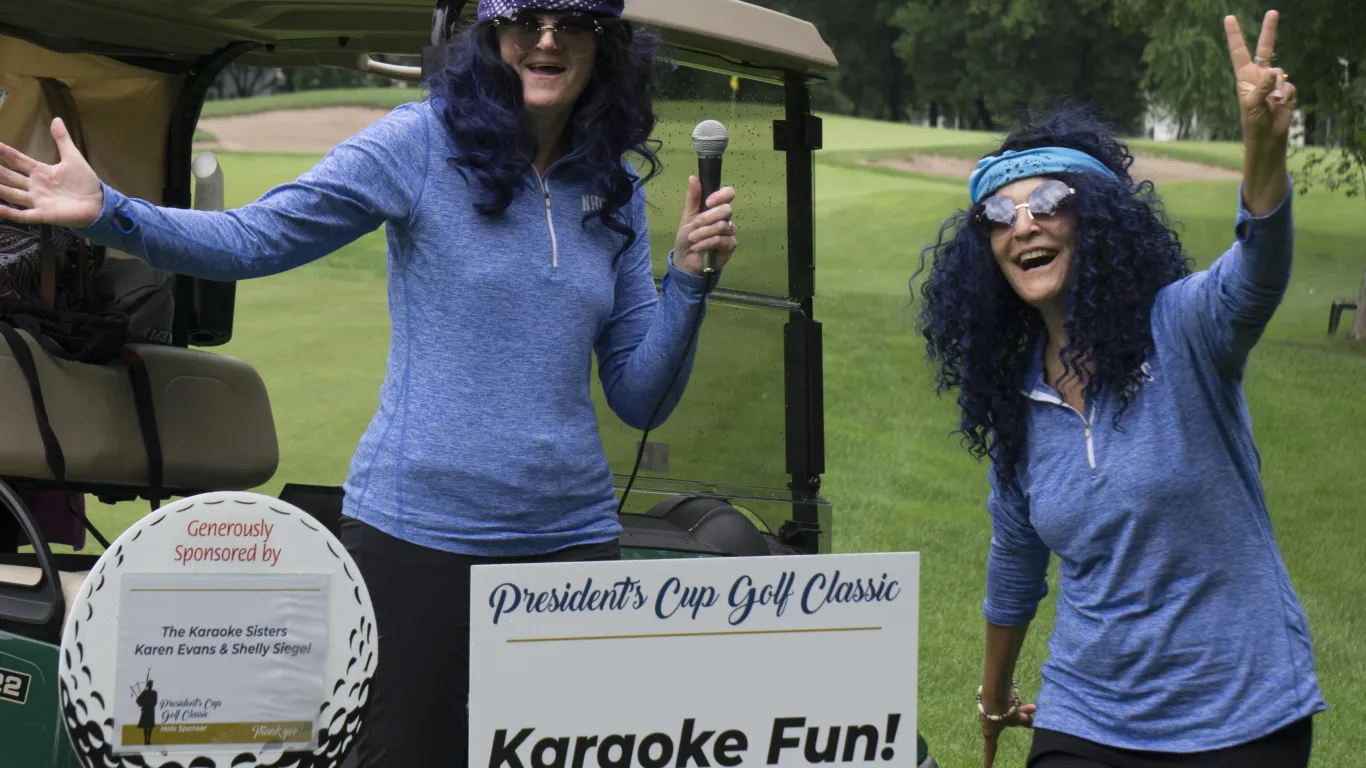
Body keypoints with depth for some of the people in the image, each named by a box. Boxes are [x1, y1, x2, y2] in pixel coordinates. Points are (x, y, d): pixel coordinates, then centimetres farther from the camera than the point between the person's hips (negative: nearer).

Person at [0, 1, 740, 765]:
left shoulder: (617, 192, 8)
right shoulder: (423, 143, -3)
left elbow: (640, 399, 9)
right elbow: (255, 239, -6)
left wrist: (690, 278, -5)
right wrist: (109, 212, -19)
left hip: (570, 531, 4)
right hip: (416, 528, -4)